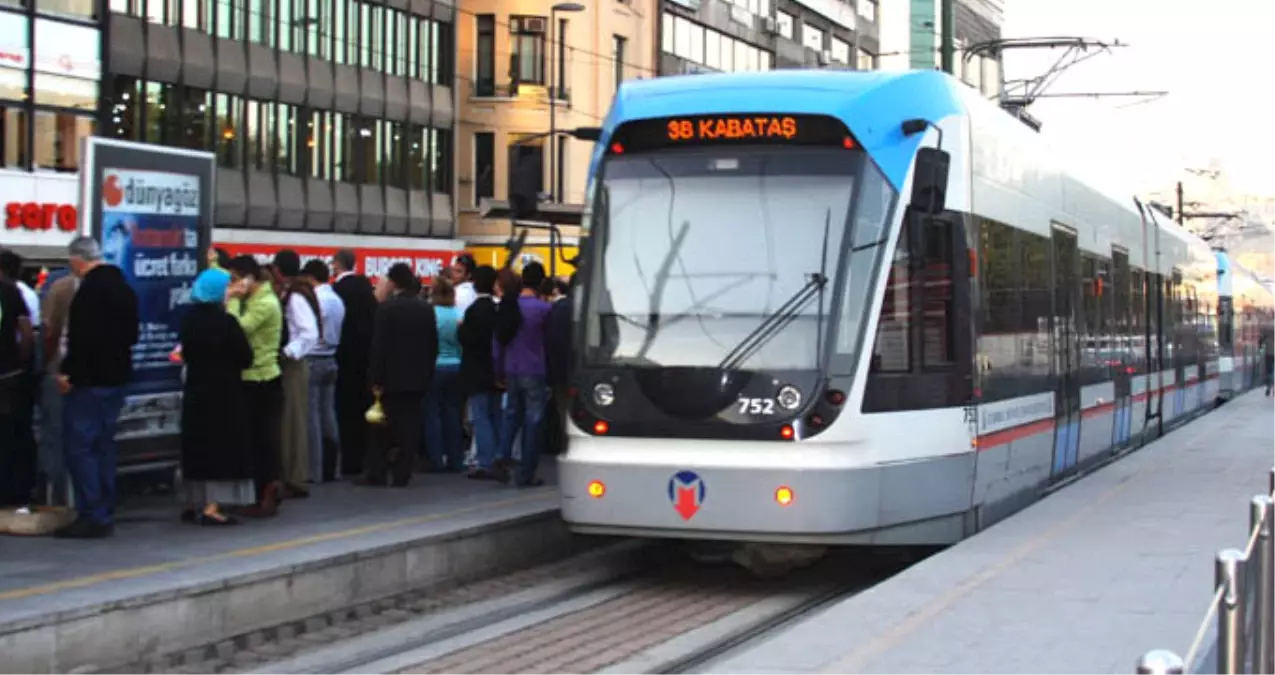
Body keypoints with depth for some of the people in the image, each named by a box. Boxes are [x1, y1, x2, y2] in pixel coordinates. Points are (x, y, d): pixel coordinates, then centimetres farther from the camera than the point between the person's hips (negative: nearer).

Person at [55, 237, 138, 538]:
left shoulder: (91, 288, -16)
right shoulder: (123, 287, 14)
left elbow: (83, 336, -23)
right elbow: (131, 333, 21)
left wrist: (70, 372, -19)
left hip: (89, 380, -9)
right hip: (115, 377, 9)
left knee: (79, 446, -6)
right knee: (103, 445, 13)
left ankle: (92, 516, -8)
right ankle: (104, 514, 16)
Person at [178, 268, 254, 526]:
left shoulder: (189, 319, 4)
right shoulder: (226, 322, -16)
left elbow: (185, 352, 13)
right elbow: (246, 357, -13)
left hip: (195, 391, 7)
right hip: (224, 393, -7)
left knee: (197, 445, 14)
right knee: (222, 446, -2)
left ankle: (194, 504, 20)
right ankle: (211, 507, -7)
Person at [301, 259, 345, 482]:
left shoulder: (314, 299, -14)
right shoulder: (337, 300, 10)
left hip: (312, 361, -8)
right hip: (330, 360, 8)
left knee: (312, 415, -5)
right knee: (328, 414, 9)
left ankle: (315, 470, -5)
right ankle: (330, 468, 12)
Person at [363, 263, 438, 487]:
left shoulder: (386, 308, -11)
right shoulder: (425, 309, 3)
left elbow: (379, 346, -12)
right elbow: (433, 344, 7)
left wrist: (377, 379, -8)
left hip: (393, 377, -3)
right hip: (419, 376, 3)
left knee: (388, 426, 5)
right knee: (410, 424, 4)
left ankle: (377, 473, 8)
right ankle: (402, 474, 3)